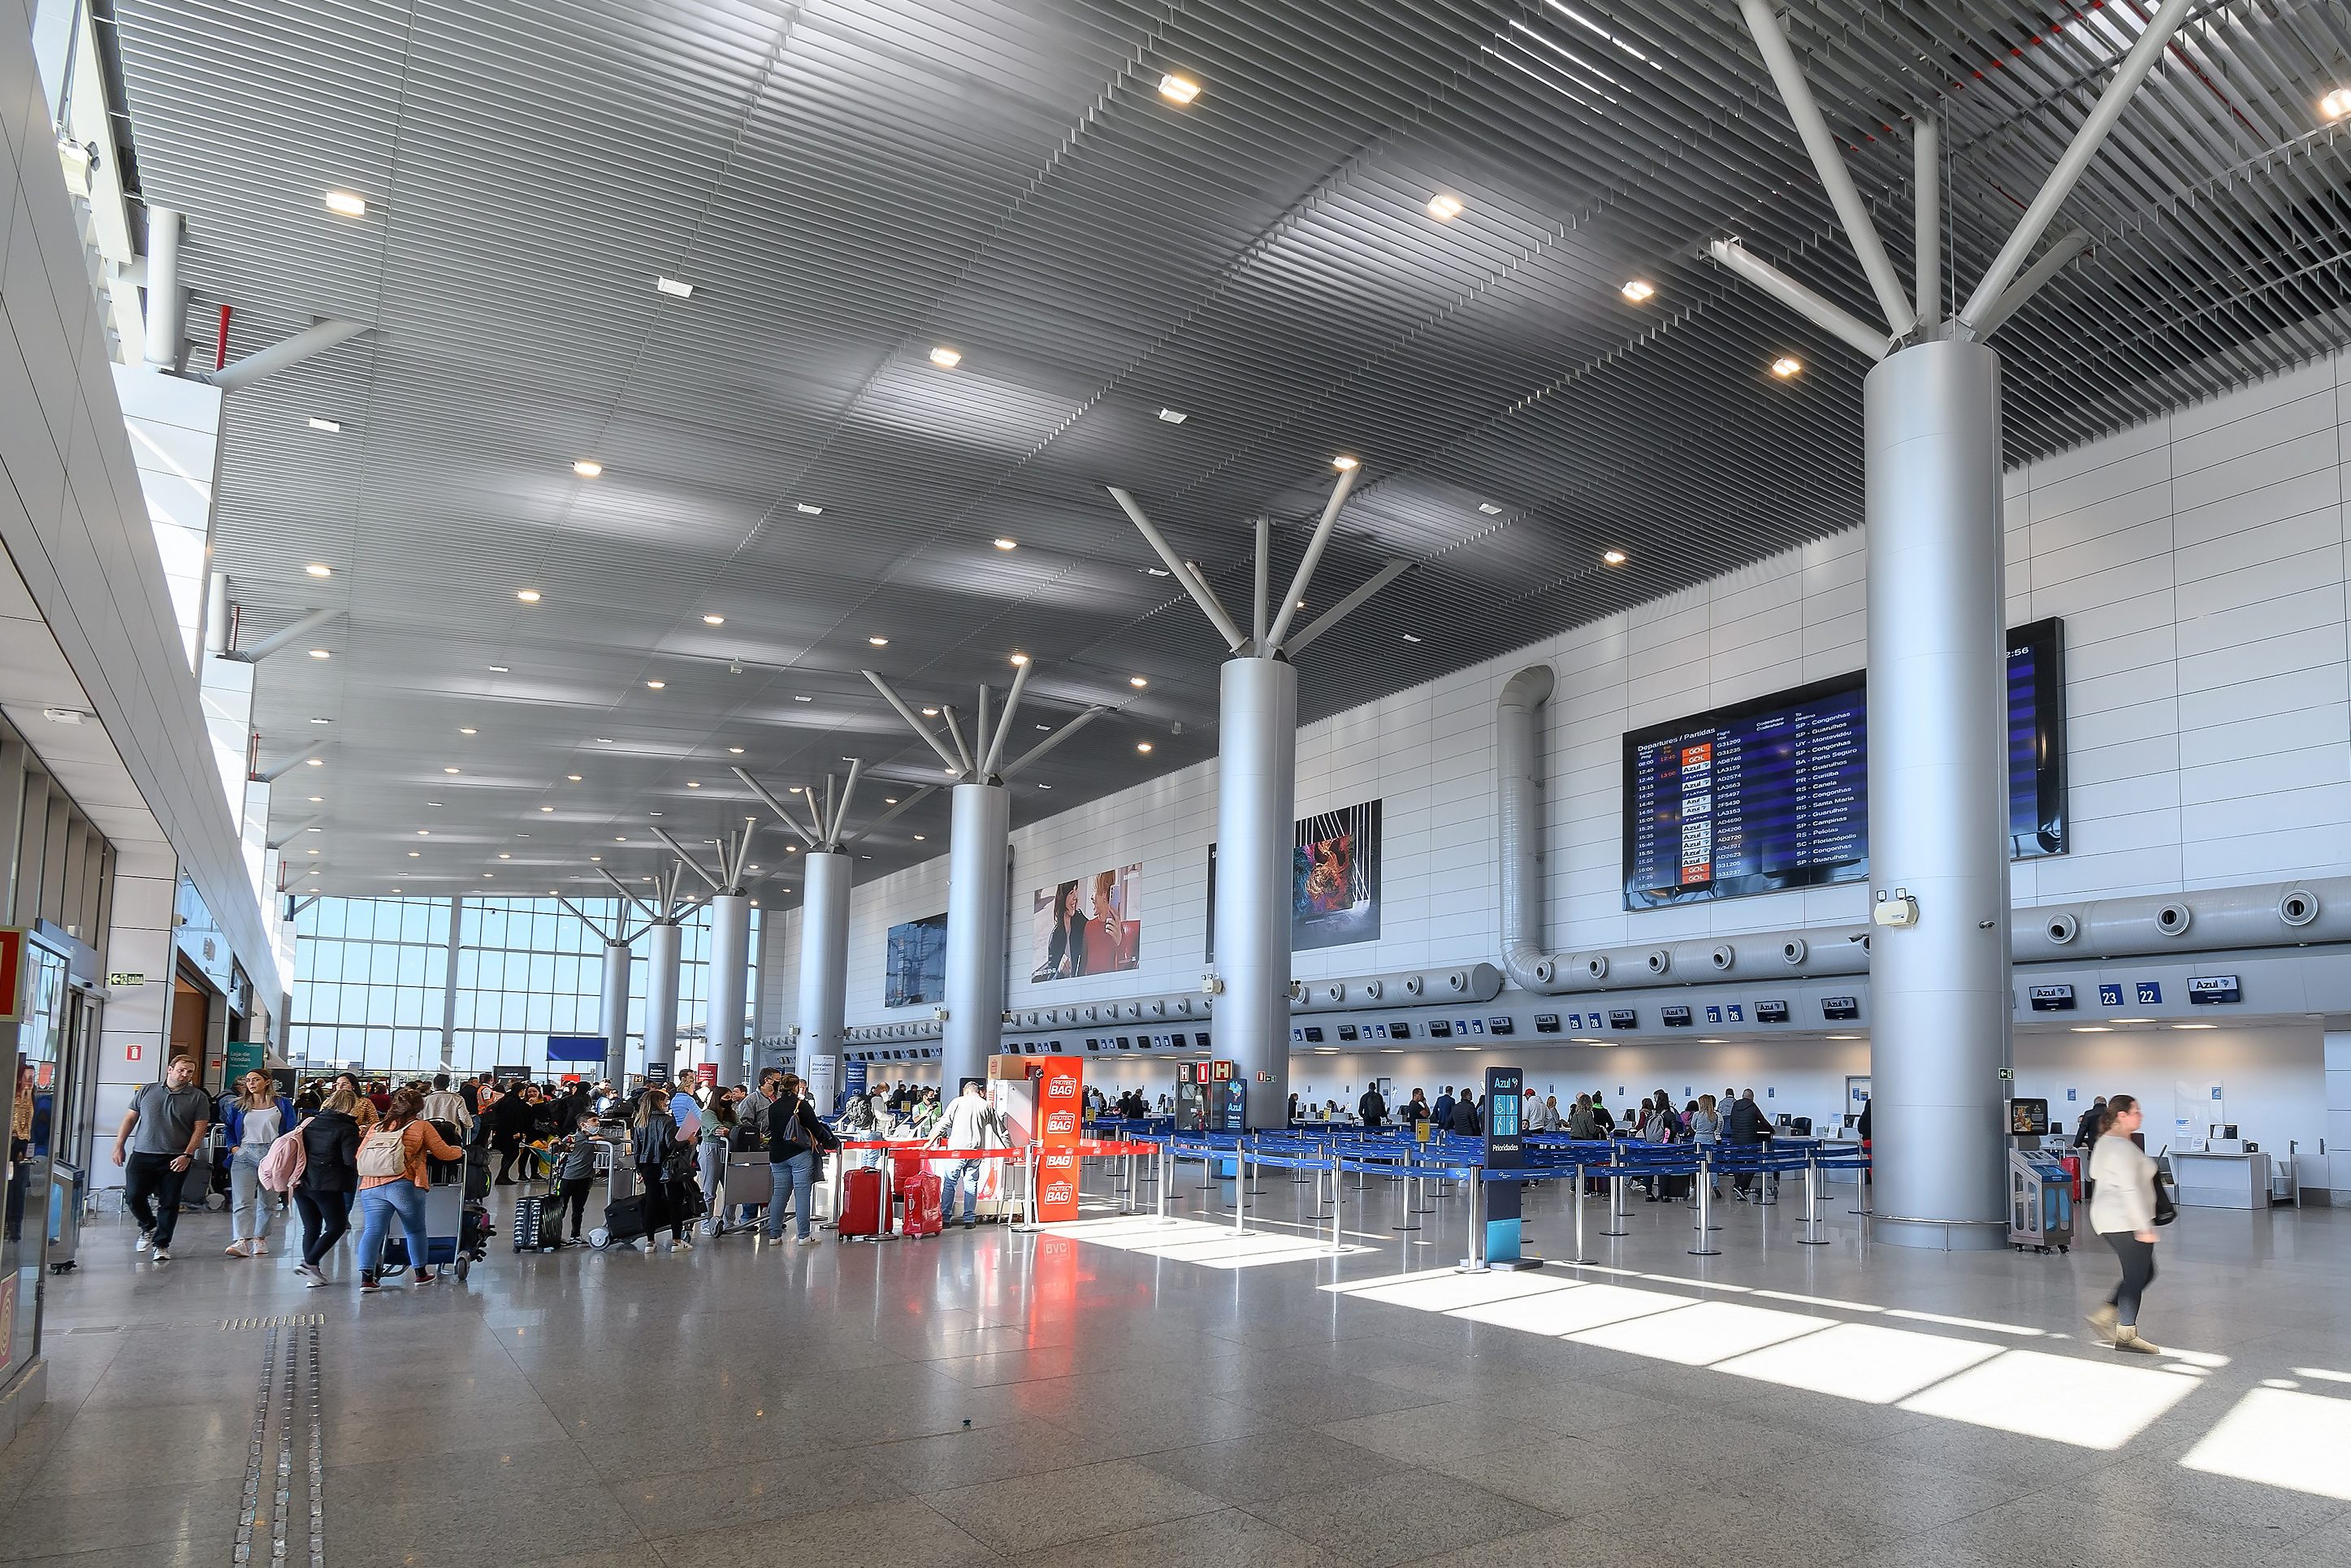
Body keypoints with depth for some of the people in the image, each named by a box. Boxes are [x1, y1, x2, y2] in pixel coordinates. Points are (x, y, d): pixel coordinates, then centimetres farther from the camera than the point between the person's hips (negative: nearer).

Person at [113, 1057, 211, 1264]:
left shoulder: (198, 1097, 3)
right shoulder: (147, 1091, 9)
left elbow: (200, 1128, -2)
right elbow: (130, 1119, 14)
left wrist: (187, 1155, -12)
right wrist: (119, 1146, 8)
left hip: (175, 1159, -2)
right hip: (142, 1155, 2)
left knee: (169, 1203, 0)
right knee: (133, 1197, -3)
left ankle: (161, 1244, 13)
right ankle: (148, 1227, 26)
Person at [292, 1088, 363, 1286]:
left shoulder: (310, 1123, 12)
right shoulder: (348, 1129, -7)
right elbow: (352, 1160, -15)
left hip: (301, 1183, 6)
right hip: (327, 1185, -6)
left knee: (311, 1228, 12)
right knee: (337, 1227, 5)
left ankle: (312, 1272, 10)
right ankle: (309, 1263, -9)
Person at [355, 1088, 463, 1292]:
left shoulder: (377, 1127, 17)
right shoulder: (421, 1126, 7)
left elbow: (359, 1155, 16)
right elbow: (443, 1153, 9)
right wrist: (460, 1152, 29)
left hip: (370, 1187, 3)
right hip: (404, 1186, -3)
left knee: (372, 1231, 1)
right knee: (415, 1231, 12)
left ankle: (366, 1278, -12)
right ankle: (421, 1274, 23)